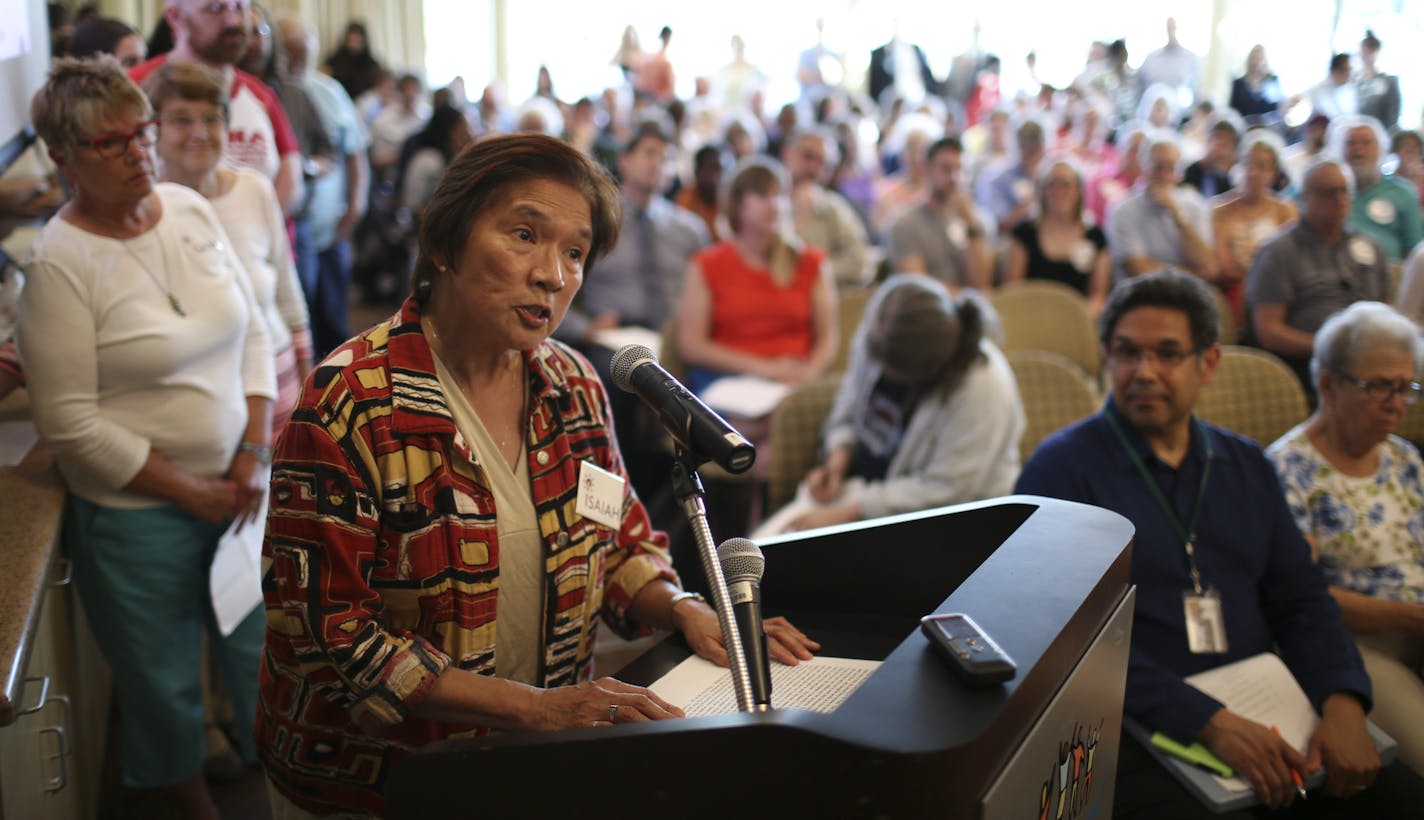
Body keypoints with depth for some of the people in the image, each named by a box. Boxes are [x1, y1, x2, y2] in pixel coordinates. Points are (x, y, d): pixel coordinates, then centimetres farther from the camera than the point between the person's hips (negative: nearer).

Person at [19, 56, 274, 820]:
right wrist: (191, 493, -13)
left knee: (263, 646, 16)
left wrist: (254, 455, -4)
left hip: (239, 488, 5)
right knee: (163, 682, 14)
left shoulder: (191, 208, 0)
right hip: (135, 513, -4)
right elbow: (71, 424, -16)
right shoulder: (58, 262, -16)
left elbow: (251, 333, 6)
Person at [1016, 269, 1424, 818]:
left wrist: (1342, 703, -6)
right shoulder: (1062, 468, -4)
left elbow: (1302, 601, 13)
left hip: (1258, 711, 5)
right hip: (1136, 730, -5)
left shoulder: (1245, 465, 16)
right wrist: (1212, 724, -20)